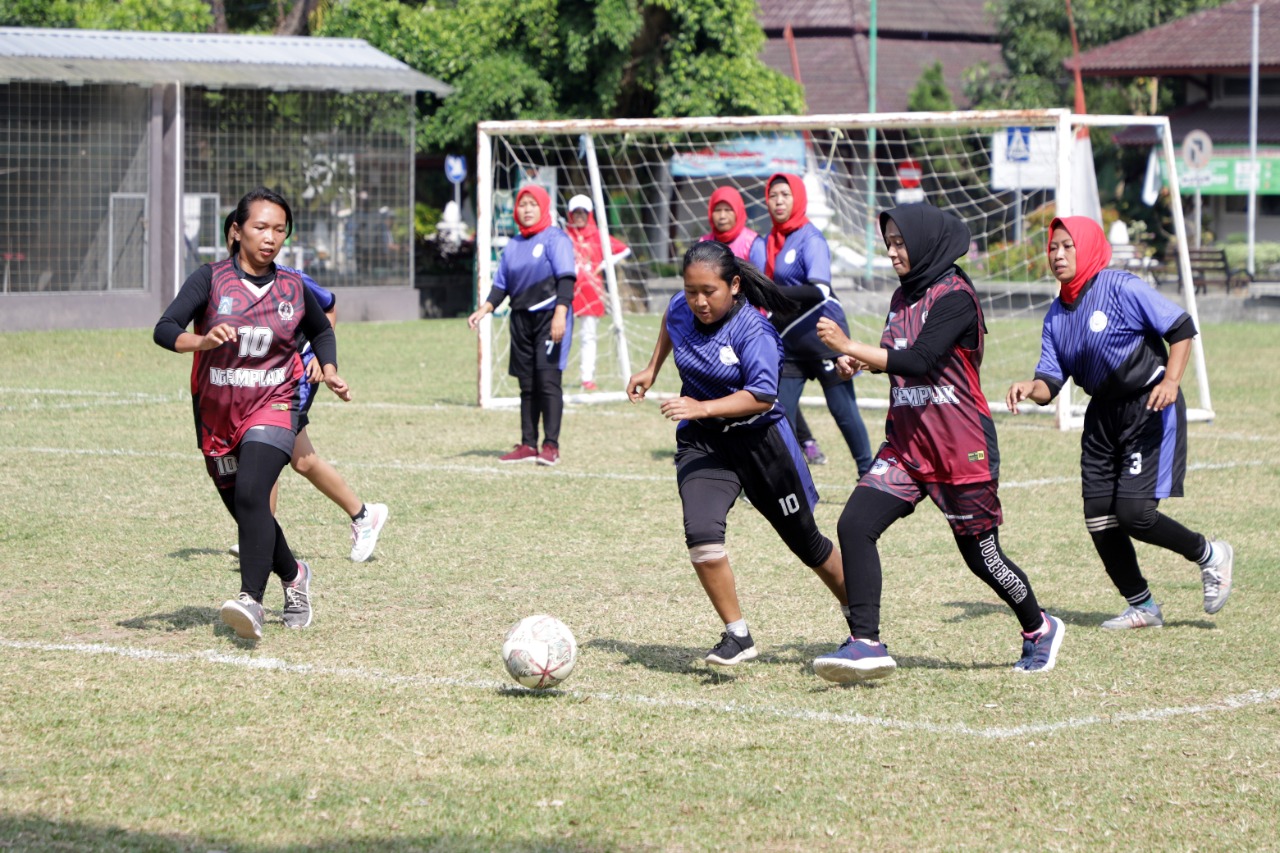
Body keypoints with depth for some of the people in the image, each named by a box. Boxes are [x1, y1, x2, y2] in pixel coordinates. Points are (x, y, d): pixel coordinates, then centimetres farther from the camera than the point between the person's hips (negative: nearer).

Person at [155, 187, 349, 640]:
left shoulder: (293, 288, 2)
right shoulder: (211, 279, -6)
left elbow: (321, 331, 23)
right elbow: (164, 329, -19)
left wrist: (330, 371, 7)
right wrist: (201, 341, -38)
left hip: (273, 405, -2)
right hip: (216, 412, 2)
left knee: (251, 494, -26)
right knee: (244, 511, 13)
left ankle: (252, 600, -35)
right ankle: (293, 575, 41)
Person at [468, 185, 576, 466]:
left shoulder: (555, 239, -4)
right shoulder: (513, 245, 17)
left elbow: (566, 278, -13)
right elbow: (501, 284, 19)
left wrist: (560, 313, -24)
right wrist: (484, 309, 4)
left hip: (549, 317, -7)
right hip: (521, 319, 7)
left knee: (548, 379, -13)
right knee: (527, 385, 8)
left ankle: (551, 446, -12)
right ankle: (528, 445, 12)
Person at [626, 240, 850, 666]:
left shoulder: (753, 329, -22)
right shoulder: (680, 309, -5)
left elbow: (762, 395, -30)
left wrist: (703, 407, -40)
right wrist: (651, 370, 22)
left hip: (757, 438, -3)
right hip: (701, 442, 4)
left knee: (805, 541, 11)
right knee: (701, 534, -23)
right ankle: (737, 635, -11)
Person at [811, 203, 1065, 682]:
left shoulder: (954, 296, -15)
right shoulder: (903, 297, 11)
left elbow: (919, 362, -25)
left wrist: (850, 347, -22)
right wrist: (861, 362, 3)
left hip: (962, 449, -7)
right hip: (906, 444, 7)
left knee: (981, 554, 6)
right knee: (855, 524, -13)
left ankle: (1039, 629, 32)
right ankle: (865, 643, -14)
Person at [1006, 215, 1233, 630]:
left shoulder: (1122, 288, -14)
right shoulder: (1057, 315, 6)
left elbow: (1181, 327, -14)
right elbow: (1051, 381, 4)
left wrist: (1171, 382, -27)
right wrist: (1029, 389, -19)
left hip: (1150, 409, -7)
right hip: (1103, 415, 8)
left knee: (1133, 512, -16)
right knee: (1099, 517, 4)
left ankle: (1209, 555, 11)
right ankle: (1142, 607, 21)